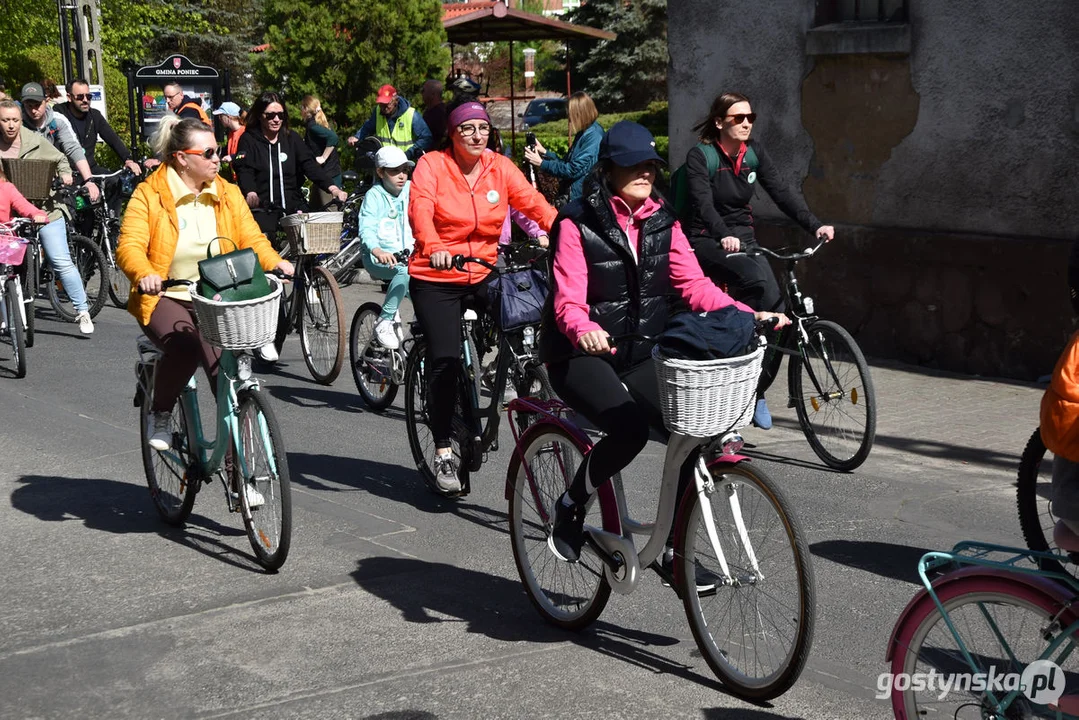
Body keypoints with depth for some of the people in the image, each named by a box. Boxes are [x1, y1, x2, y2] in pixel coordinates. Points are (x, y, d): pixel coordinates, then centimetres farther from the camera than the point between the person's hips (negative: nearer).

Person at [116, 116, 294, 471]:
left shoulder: (228, 193, 9)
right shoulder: (149, 195, -4)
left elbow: (251, 238, 2)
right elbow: (130, 246, -14)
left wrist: (275, 263, -20)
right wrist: (144, 274, -36)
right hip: (165, 298, -3)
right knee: (185, 345, -34)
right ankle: (160, 415, -4)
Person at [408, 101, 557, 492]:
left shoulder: (500, 167, 3)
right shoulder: (431, 165, -6)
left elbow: (533, 202, -8)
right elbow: (420, 208, -23)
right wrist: (433, 247, -43)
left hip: (483, 274, 3)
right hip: (436, 279, -3)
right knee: (445, 358, -13)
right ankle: (443, 451, 1)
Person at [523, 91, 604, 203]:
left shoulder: (593, 136, -18)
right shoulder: (584, 133, 14)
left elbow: (574, 169, -21)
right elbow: (568, 163, 19)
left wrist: (541, 163, -15)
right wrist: (545, 152, 12)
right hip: (575, 195, 10)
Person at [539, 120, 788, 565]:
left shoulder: (663, 223, 6)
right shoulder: (579, 223, -9)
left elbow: (694, 285, -2)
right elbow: (568, 300, -18)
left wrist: (747, 315, -18)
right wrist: (585, 330, -41)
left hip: (641, 357, 5)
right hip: (581, 357, -5)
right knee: (631, 427, -31)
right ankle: (571, 506, -4)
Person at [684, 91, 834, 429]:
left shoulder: (754, 152, 6)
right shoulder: (700, 157, -9)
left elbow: (782, 191, -1)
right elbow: (703, 203, -23)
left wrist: (815, 225, -14)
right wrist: (724, 236, -41)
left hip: (743, 238, 6)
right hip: (707, 240, -6)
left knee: (776, 305, -11)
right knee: (758, 282, -33)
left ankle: (757, 392, 3)